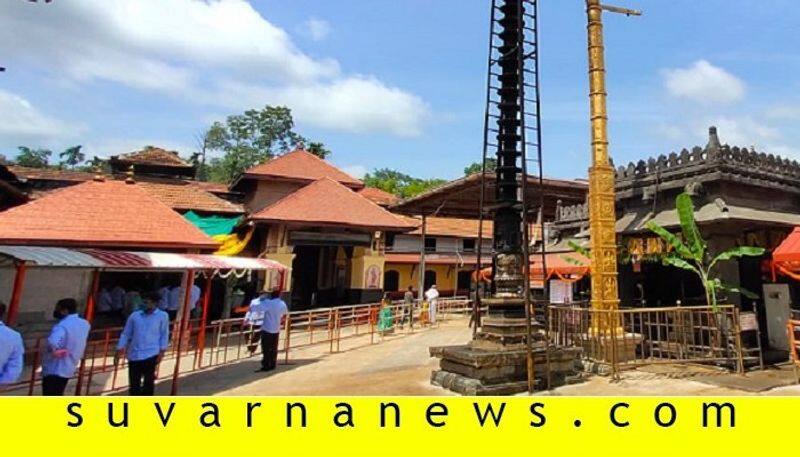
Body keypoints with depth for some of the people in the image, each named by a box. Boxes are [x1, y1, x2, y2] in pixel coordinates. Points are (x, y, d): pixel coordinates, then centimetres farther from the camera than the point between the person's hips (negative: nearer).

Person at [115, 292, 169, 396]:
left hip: (151, 354, -3)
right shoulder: (135, 315, 7)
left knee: (148, 382, 1)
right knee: (134, 384, 9)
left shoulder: (162, 316, 1)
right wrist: (119, 352, 8)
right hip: (134, 355, 3)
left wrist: (161, 352, -7)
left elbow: (164, 335, 1)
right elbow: (125, 334, 12)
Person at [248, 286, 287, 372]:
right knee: (273, 349, 14)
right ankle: (272, 365, 21)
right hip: (276, 330, 7)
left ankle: (266, 366, 7)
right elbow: (284, 313, 22)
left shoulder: (268, 303, -21)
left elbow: (254, 305, -25)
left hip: (267, 330, -6)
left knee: (266, 349, 2)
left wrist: (260, 298, -8)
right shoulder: (282, 304, 1)